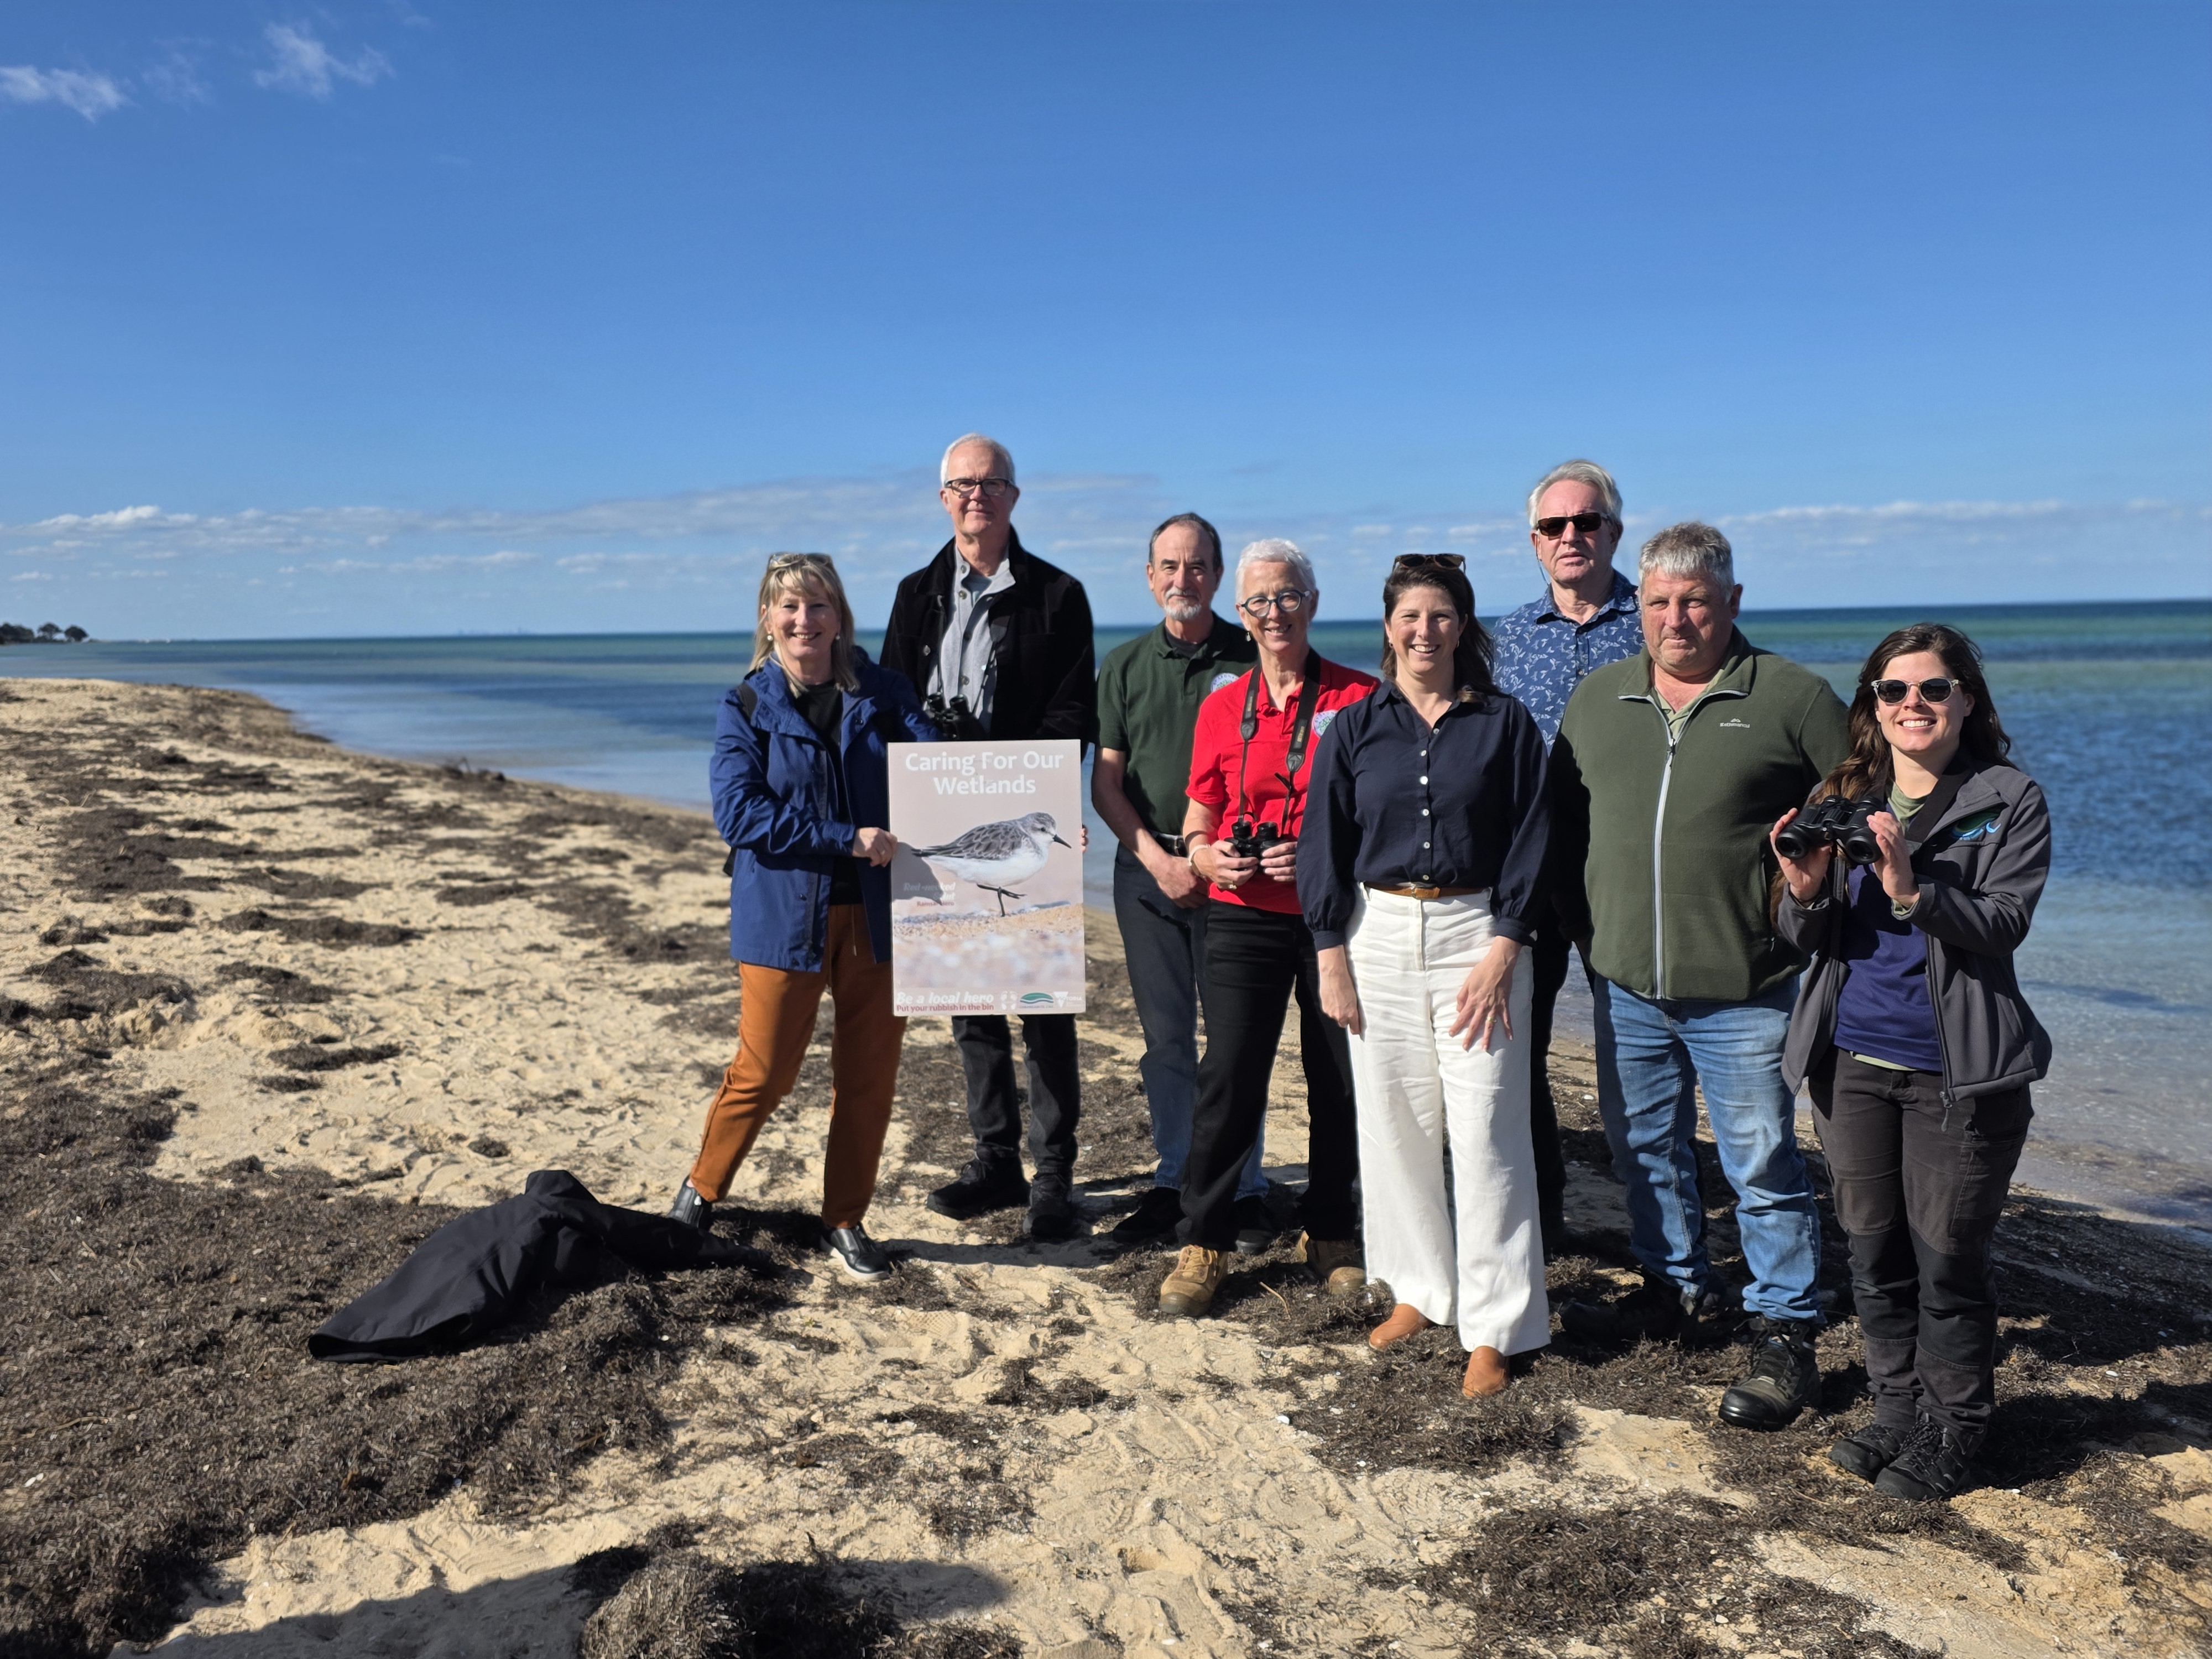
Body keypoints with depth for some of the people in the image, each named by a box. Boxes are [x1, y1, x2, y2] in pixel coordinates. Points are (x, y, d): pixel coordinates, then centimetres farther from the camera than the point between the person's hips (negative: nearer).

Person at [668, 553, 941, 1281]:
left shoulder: (883, 694, 6)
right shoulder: (746, 708, 1)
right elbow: (739, 812, -11)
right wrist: (847, 840, -19)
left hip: (877, 915, 2)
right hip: (785, 919, -2)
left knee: (869, 1076, 8)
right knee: (763, 1072, 3)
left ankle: (845, 1221, 25)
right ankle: (699, 1194, 28)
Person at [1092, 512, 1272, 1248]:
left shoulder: (1249, 658, 1)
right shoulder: (1123, 666, 9)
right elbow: (1105, 783, 6)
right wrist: (1160, 861, -6)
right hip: (1147, 866, 3)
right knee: (1165, 1036, 8)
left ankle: (1244, 1189, 12)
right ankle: (1174, 1181, 19)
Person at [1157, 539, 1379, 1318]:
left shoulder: (1359, 698, 0)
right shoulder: (1221, 707, 9)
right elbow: (1197, 821, 14)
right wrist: (1206, 855, -9)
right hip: (1244, 916, 1)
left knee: (1342, 1080, 6)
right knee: (1228, 1077, -6)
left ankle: (1329, 1233, 26)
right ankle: (1204, 1241, 8)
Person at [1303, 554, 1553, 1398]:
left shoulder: (1504, 723, 2)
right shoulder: (1354, 727, 6)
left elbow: (1529, 843, 0)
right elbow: (1324, 845, 6)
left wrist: (1502, 951, -9)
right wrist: (1331, 957, 0)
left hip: (1476, 932, -2)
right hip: (1378, 933, 2)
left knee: (1485, 1130, -3)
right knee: (1392, 1124, 8)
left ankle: (1494, 1327, 9)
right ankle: (1419, 1289, 26)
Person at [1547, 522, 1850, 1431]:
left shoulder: (1793, 698, -5)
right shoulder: (1596, 698, 8)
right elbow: (1562, 819, 17)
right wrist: (1581, 923, 10)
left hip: (1745, 990, -5)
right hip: (1624, 982, 5)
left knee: (1763, 1166, 3)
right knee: (1646, 1148, 17)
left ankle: (1785, 1338, 17)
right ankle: (1672, 1289, 37)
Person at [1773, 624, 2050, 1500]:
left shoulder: (2010, 801, -3)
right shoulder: (1842, 797, 8)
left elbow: (2004, 924, -15)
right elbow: (1807, 939, 6)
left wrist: (1911, 889, -29)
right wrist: (1804, 893, -15)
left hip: (1958, 1071, -4)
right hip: (1852, 1060, 4)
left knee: (1946, 1259, 2)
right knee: (1873, 1250, 14)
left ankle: (1952, 1433, 21)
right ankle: (1897, 1410, 30)